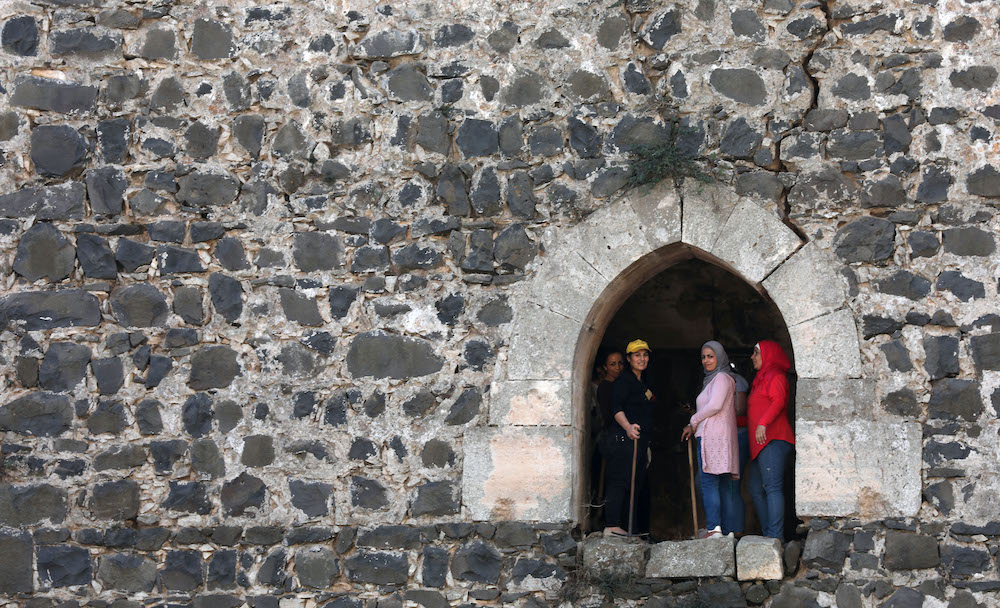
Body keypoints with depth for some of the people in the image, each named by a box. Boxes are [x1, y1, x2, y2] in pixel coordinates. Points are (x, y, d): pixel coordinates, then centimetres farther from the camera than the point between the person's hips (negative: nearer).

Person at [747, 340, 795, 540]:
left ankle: (776, 535, -22)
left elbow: (778, 401, -17)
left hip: (772, 441, -10)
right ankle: (767, 533, 8)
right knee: (755, 488, 7)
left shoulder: (775, 376, 0)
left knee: (772, 487, -16)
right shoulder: (761, 379, 28)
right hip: (760, 444, 10)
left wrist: (763, 423, -27)